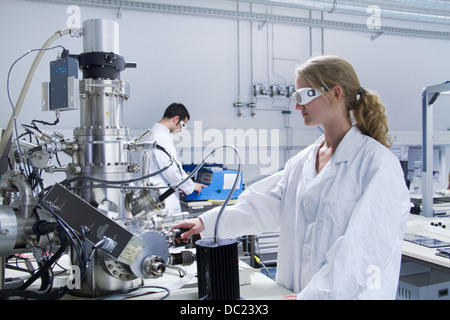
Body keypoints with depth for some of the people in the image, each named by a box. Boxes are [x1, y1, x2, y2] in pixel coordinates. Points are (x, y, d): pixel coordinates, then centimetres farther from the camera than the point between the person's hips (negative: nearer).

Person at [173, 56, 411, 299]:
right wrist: (207, 222, -6)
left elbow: (368, 249, -20)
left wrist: (310, 295, -24)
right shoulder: (301, 161, 8)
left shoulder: (378, 163, -14)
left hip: (351, 294, -5)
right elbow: (266, 205, 4)